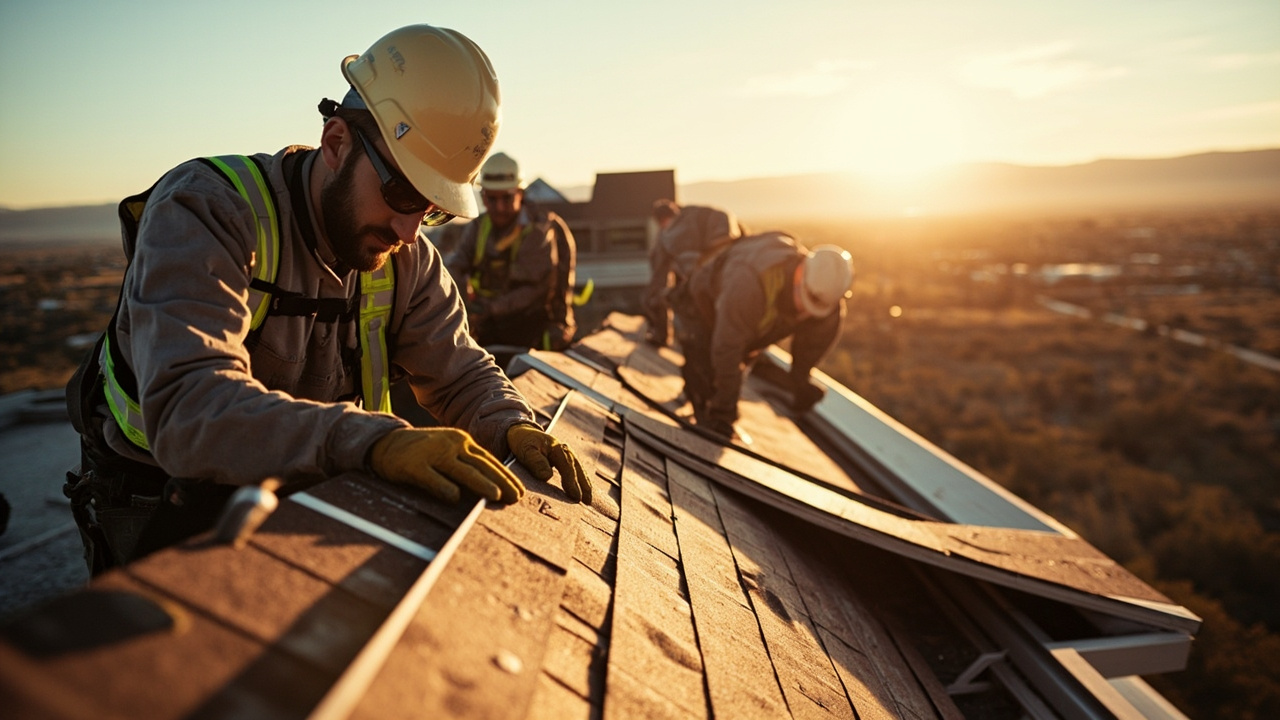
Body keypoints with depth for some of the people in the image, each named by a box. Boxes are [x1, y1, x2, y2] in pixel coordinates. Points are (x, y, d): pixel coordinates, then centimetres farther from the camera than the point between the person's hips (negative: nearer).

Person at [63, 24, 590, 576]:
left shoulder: (407, 260, -6)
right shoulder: (203, 211, -25)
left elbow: (460, 371, 2)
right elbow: (186, 411, -39)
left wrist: (511, 426, -21)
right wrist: (373, 441, -52)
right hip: (157, 504, -3)